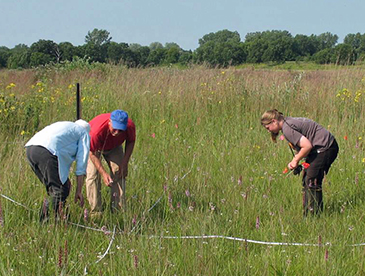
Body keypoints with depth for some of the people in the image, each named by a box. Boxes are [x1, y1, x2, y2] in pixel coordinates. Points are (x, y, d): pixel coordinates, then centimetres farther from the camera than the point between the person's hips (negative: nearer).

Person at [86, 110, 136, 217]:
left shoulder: (130, 126, -34)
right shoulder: (97, 130, -45)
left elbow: (130, 142, -9)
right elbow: (92, 153, -31)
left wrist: (125, 164, -14)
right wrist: (103, 173, -38)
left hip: (114, 146, 3)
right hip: (93, 146, -3)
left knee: (119, 173, -7)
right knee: (93, 175, -16)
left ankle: (118, 210, -1)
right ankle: (95, 212, -12)